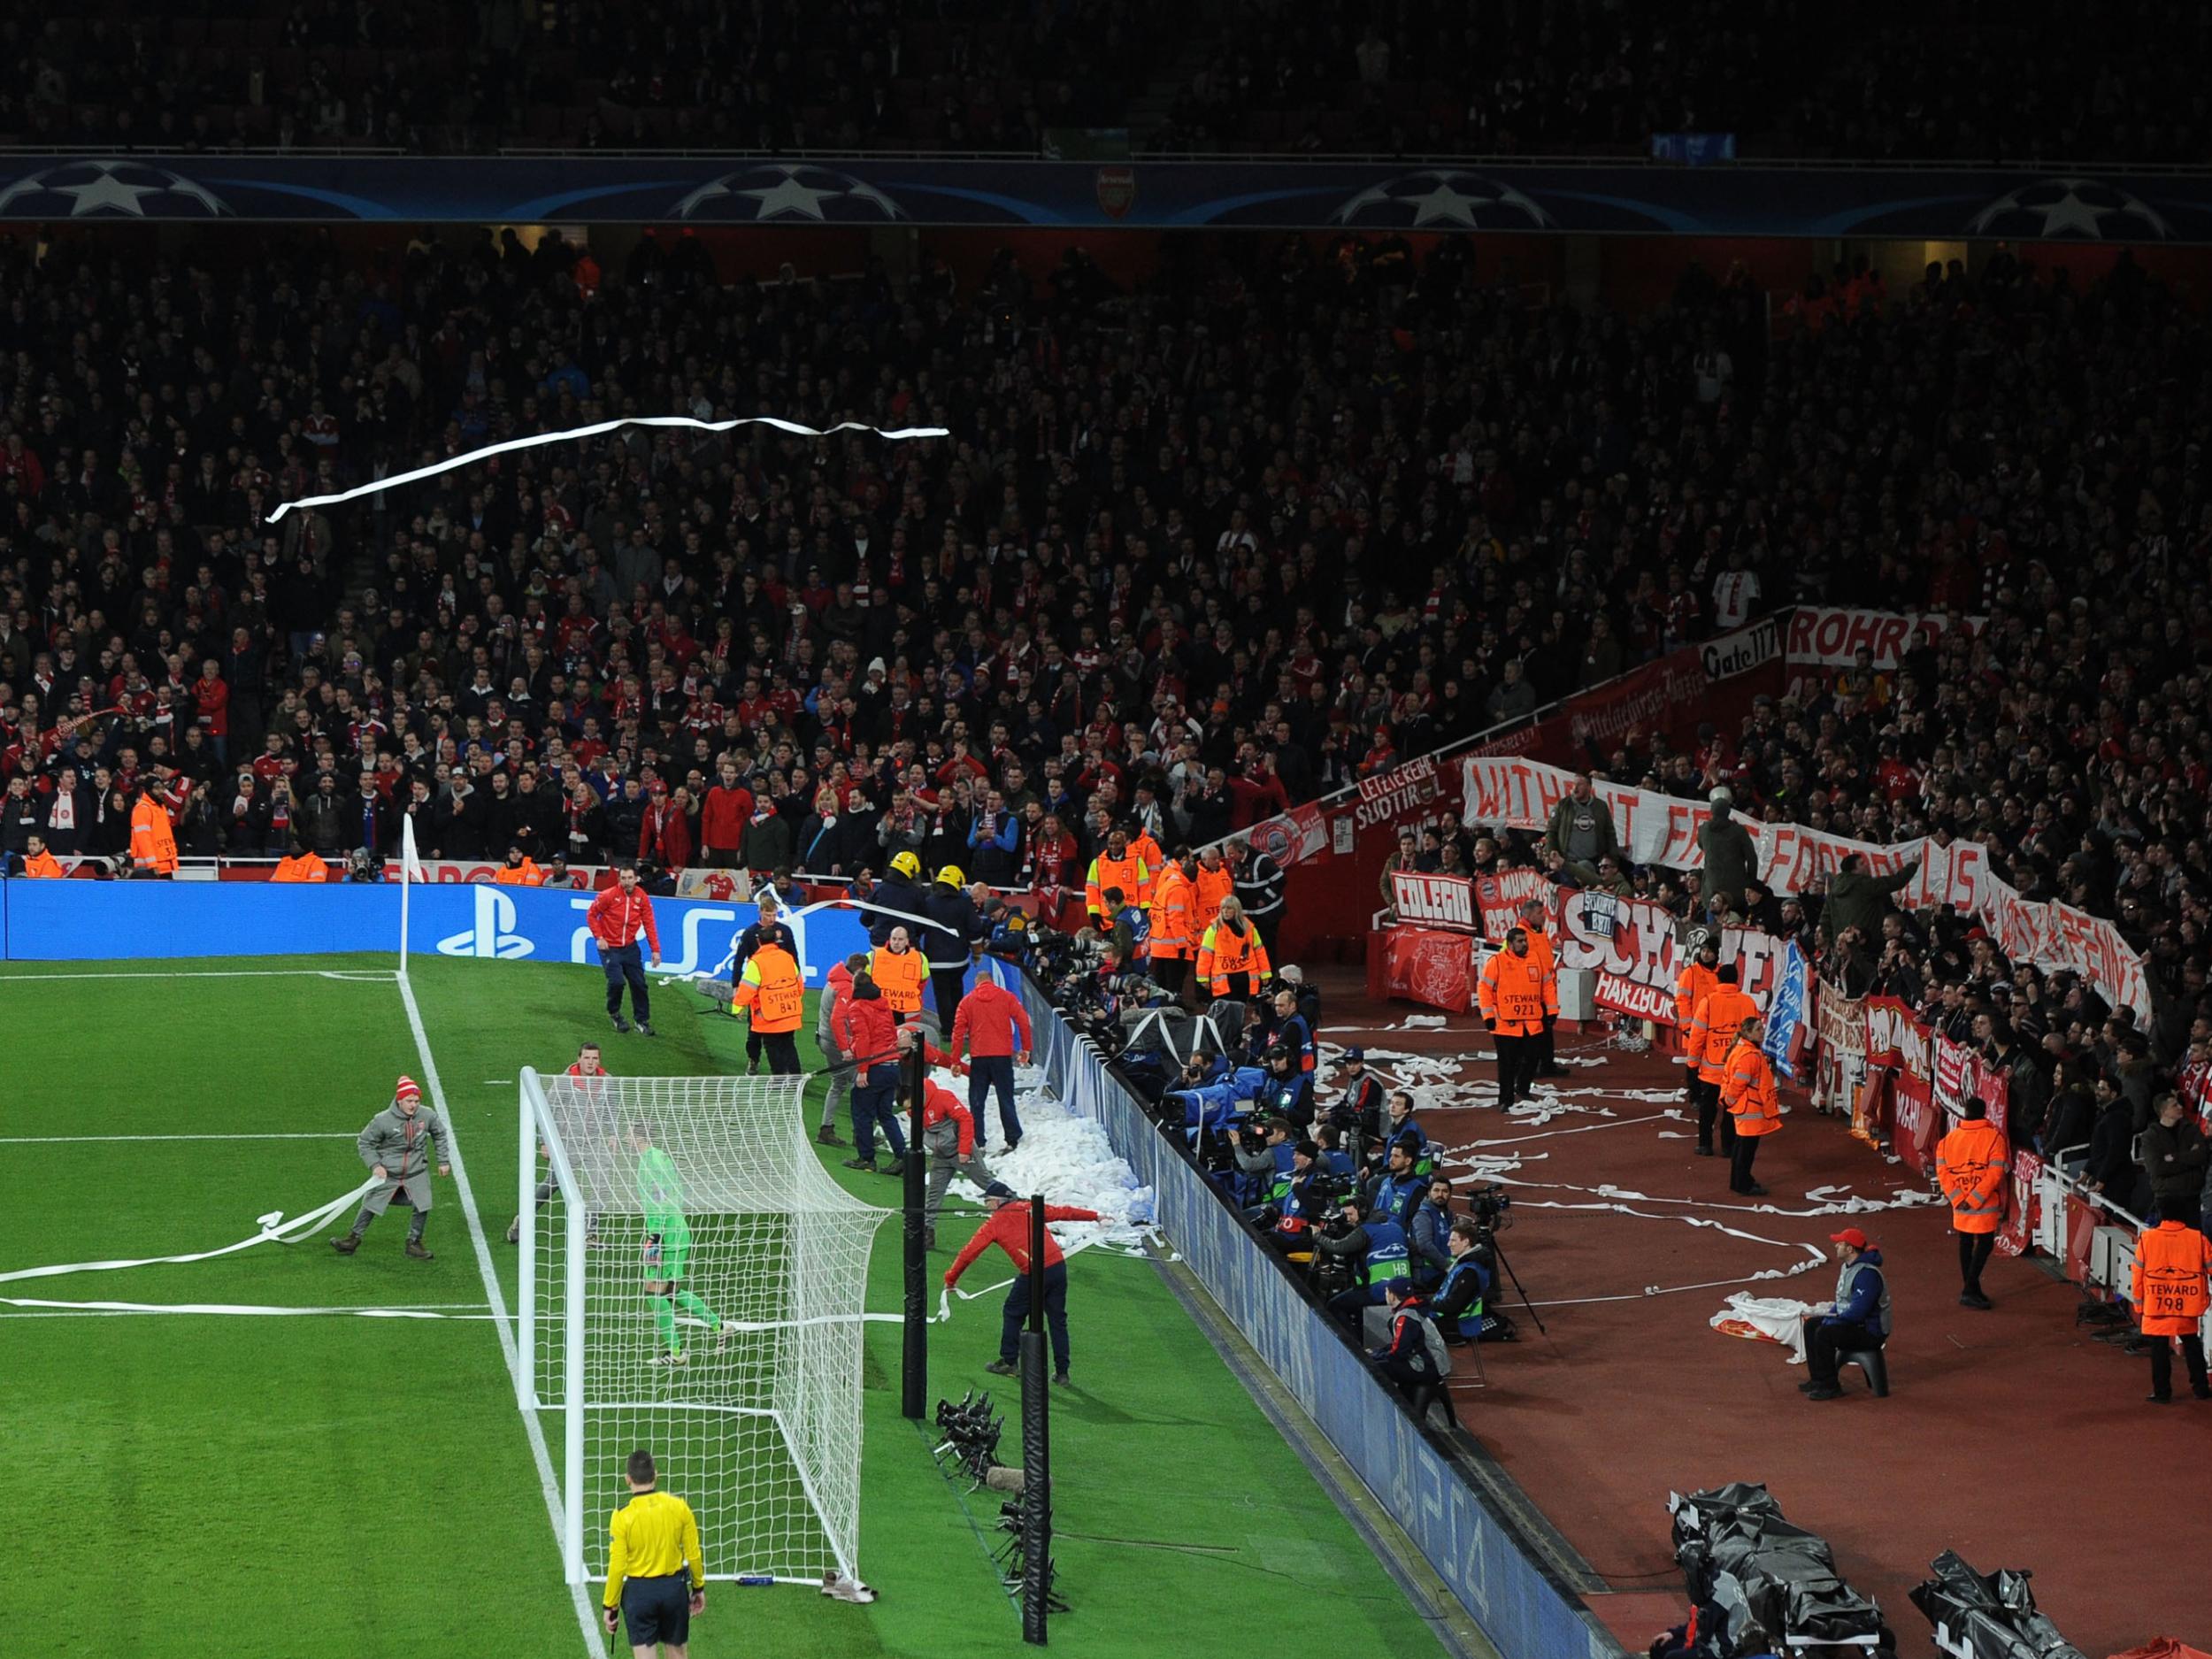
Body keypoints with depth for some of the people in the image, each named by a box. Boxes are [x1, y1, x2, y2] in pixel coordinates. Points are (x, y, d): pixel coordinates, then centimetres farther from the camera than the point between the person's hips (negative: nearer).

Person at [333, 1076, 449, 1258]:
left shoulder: (427, 1117, -10)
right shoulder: (383, 1120, -18)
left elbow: (440, 1135, 11)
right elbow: (364, 1142, -6)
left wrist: (444, 1161, 11)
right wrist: (375, 1165, -16)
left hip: (417, 1173, 2)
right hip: (387, 1174, -2)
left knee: (422, 1207, -8)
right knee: (370, 1206, 5)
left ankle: (414, 1243, 11)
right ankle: (354, 1239, 22)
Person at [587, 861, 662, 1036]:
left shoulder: (641, 897, -4)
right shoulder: (609, 895, -14)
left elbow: (649, 924, -1)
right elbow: (591, 915, -3)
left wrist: (655, 950, -5)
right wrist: (599, 937, -11)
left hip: (630, 947, 4)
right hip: (610, 948, -4)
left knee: (639, 984, 3)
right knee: (616, 981, -16)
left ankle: (643, 1022, 16)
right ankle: (614, 1013, 12)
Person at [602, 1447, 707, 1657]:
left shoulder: (622, 1516, -14)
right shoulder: (679, 1507, -6)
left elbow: (617, 1567, -11)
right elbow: (694, 1555, 0)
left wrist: (610, 1606, 0)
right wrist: (699, 1588, 15)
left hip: (639, 1592, -3)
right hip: (675, 1587, 3)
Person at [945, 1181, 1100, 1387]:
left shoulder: (994, 1225, 3)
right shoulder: (1030, 1209, 13)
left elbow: (969, 1252, 7)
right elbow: (1063, 1212, 19)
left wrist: (951, 1279, 17)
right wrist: (1095, 1216, 31)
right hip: (1058, 1266, 4)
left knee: (1012, 1315, 18)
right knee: (1057, 1320, 13)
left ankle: (1008, 1362, 25)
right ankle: (1062, 1372, 14)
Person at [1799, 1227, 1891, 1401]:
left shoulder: (1867, 1274, -25)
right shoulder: (1847, 1267, 9)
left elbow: (1858, 1312, -29)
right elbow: (1843, 1301, 21)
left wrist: (1830, 1321, -19)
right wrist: (1829, 1315, 2)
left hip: (1871, 1332, -11)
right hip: (1851, 1321, 11)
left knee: (1824, 1333, -25)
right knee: (1811, 1325, 9)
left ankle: (1830, 1387, -14)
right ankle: (1817, 1379, 13)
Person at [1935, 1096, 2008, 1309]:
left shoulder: (1950, 1138, 1)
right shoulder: (1994, 1136, -11)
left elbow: (1942, 1170, -3)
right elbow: (1996, 1173, -18)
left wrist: (1958, 1198, -6)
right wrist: (1974, 1200, -16)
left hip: (1960, 1203, 4)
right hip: (1986, 1204, -4)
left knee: (1965, 1243, 16)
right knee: (1985, 1243, 3)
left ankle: (1970, 1289, 23)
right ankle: (1969, 1290, -6)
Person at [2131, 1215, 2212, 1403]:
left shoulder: (2147, 1239, -7)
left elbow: (2138, 1275, -1)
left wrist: (2139, 1306, 9)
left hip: (2156, 1307, -1)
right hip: (2188, 1308, 1)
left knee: (2160, 1350, 8)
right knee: (2192, 1345, 18)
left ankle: (2162, 1393, 9)